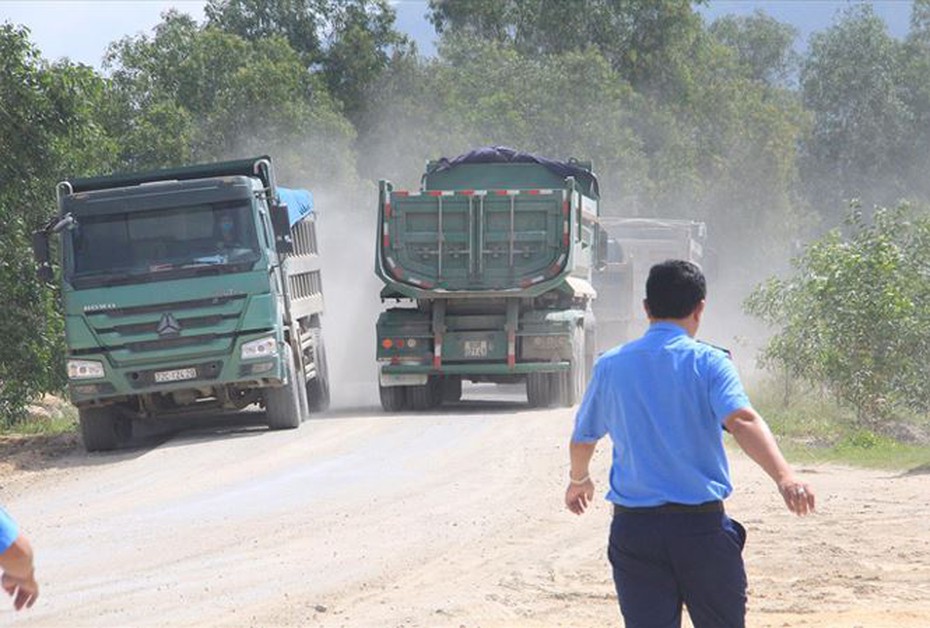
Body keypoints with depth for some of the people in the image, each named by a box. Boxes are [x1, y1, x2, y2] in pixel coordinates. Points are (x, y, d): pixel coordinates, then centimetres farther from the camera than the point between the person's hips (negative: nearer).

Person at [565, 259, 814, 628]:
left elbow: (582, 439, 19)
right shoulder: (708, 362, -4)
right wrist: (784, 477, -34)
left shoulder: (610, 366, 6)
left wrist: (579, 480, 40)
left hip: (633, 528, 2)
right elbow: (741, 421, -22)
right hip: (702, 527, -2)